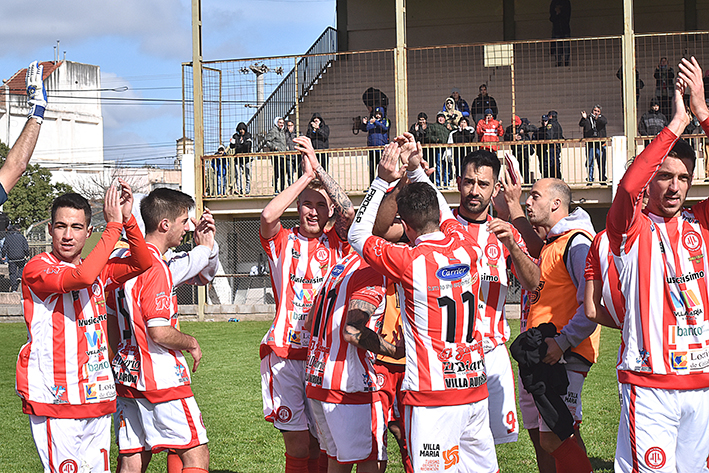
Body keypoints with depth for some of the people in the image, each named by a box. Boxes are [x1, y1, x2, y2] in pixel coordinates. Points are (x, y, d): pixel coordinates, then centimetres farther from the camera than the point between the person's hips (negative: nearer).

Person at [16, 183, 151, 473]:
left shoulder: (98, 268, 15)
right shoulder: (37, 269, -8)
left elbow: (141, 263, 5)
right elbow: (82, 277, -25)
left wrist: (127, 220, -8)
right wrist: (113, 225, -20)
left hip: (97, 399, 7)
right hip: (55, 400, -7)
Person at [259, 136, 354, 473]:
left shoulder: (335, 243, 10)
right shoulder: (282, 242, 6)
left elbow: (350, 212, -9)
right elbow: (268, 216, -15)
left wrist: (319, 170, -11)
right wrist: (307, 175, -11)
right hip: (285, 354, -1)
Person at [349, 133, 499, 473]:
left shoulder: (410, 262, -12)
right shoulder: (466, 249, 3)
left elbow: (358, 235, 3)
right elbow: (444, 213, 25)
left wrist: (383, 181, 5)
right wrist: (416, 169, 25)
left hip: (432, 395, -6)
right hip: (475, 387, 6)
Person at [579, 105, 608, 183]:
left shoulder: (601, 118, 11)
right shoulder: (587, 119, 9)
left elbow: (605, 122, -10)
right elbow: (581, 124, -6)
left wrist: (598, 119, -29)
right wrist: (583, 118, -27)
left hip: (600, 144, 1)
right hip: (590, 144, -1)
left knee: (602, 163, 2)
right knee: (590, 163, -1)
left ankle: (602, 179, 11)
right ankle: (590, 180, 5)